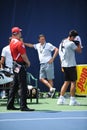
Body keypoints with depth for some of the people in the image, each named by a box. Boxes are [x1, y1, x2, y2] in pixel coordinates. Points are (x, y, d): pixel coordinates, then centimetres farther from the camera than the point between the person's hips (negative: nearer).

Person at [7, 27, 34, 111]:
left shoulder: (12, 42, 9)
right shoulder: (19, 43, -17)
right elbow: (23, 56, -15)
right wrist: (28, 62, -2)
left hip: (15, 65, 9)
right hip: (20, 66, -9)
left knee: (15, 86, 15)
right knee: (23, 87, -7)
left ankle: (10, 105, 20)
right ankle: (23, 106, -6)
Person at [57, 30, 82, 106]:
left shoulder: (62, 43, 11)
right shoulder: (71, 43, -15)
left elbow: (60, 54, 16)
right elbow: (79, 50, -11)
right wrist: (79, 44, 6)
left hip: (64, 65, 8)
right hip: (71, 65, -8)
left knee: (67, 82, 13)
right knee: (73, 82, -1)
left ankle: (61, 99, 9)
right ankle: (72, 100, 1)